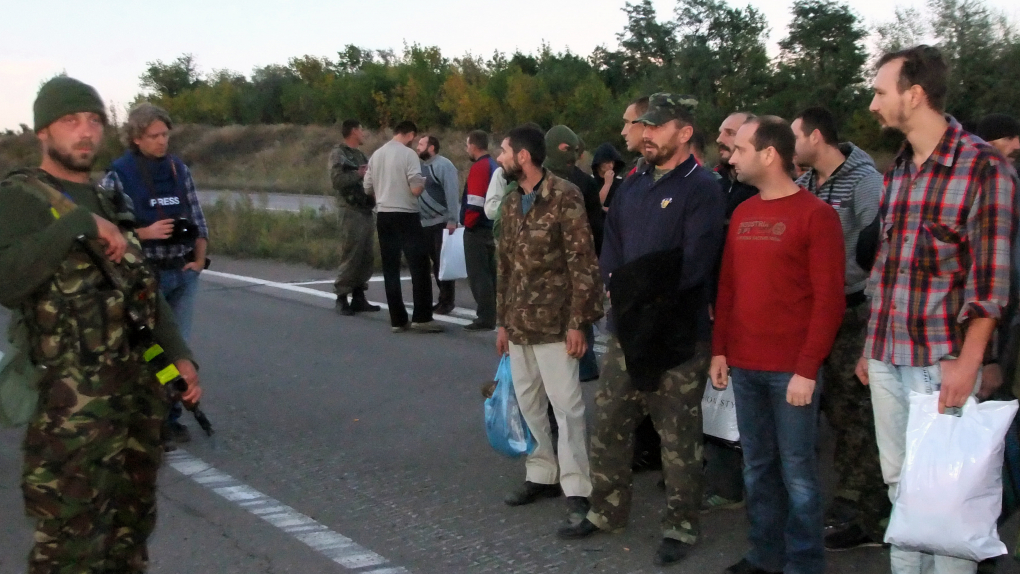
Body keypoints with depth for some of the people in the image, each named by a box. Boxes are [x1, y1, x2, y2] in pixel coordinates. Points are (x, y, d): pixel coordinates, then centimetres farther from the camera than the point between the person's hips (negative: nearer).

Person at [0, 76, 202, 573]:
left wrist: (179, 356, 8)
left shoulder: (109, 201, 14)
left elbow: (146, 289, 18)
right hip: (74, 406, -7)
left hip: (138, 392, 8)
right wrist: (78, 225, -27)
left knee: (131, 530, 19)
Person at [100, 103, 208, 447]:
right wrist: (144, 233, -20)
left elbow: (198, 220, 12)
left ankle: (171, 418, 21)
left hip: (183, 274, 5)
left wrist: (199, 259, 2)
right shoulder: (118, 175, -7)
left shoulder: (179, 169, 8)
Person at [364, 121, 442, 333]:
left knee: (390, 269, 7)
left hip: (384, 216, 6)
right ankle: (421, 318, -5)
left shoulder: (376, 155, 10)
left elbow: (368, 188, 14)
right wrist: (423, 183, 5)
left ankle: (398, 320, 8)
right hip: (405, 216, -6)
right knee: (419, 266, -1)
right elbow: (416, 189, -16)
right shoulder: (408, 154, -10)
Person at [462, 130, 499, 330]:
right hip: (492, 227, 9)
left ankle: (485, 318, -6)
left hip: (477, 229, -9)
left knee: (478, 275, -6)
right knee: (489, 273, 14)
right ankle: (493, 314, 19)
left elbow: (475, 201, -22)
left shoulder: (479, 167, -14)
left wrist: (468, 223, -10)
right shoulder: (495, 166, 14)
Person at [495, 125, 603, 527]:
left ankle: (576, 488, 3)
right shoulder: (511, 203, 13)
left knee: (566, 405, -4)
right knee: (528, 403, 13)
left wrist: (578, 321, -15)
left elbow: (583, 262, -13)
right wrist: (502, 320, 16)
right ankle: (541, 475, 25)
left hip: (554, 323, -7)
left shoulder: (564, 197, -11)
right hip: (519, 323, 7)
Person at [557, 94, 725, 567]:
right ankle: (606, 511, 29)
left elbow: (693, 265, -19)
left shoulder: (701, 188, -9)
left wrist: (634, 285, -14)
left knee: (679, 435, 4)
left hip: (678, 335, -7)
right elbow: (611, 246, 12)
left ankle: (681, 526, 17)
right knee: (608, 423, 13)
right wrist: (622, 288, -7)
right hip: (628, 328, 7)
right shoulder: (634, 185, 13)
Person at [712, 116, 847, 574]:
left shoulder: (816, 214, -7)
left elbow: (829, 299, -10)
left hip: (791, 371, -6)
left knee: (797, 473, 2)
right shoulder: (742, 214, 12)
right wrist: (720, 349, 9)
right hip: (743, 366, 6)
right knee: (757, 467, 12)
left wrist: (807, 369, -14)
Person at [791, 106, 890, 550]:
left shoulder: (864, 181, -14)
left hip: (855, 313, -7)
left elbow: (875, 246, -21)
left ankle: (868, 517, 6)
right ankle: (848, 498, 27)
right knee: (837, 407, 14)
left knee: (856, 413, -3)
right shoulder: (806, 184, 9)